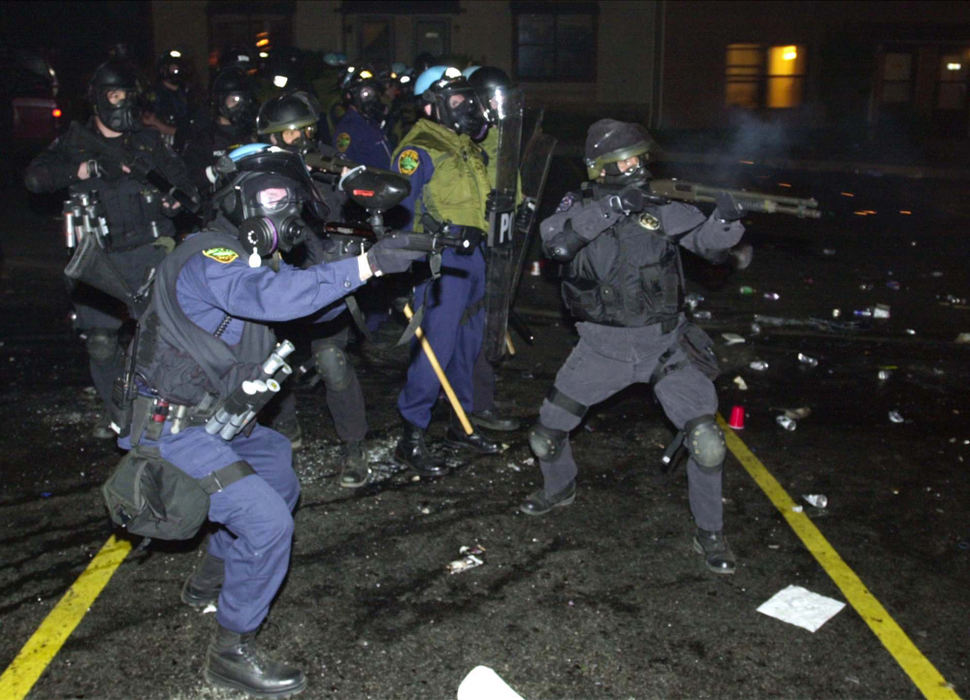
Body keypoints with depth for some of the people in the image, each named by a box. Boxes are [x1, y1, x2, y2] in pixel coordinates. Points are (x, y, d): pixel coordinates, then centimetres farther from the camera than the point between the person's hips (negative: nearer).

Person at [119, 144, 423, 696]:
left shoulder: (254, 257, 10)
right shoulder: (209, 257, -24)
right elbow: (273, 297, -40)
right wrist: (365, 266, -43)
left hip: (218, 420, 10)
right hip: (175, 431, -10)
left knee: (281, 486, 26)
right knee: (268, 523, -17)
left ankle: (212, 578, 43)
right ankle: (232, 650, 2)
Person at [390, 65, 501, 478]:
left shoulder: (466, 146, 17)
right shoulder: (418, 150, -10)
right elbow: (400, 210, -13)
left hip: (472, 257, 9)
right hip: (441, 258, -9)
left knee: (467, 343, 15)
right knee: (436, 346, -11)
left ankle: (461, 425, 28)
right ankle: (411, 437, -2)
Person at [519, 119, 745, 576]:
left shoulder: (661, 207, -1)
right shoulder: (579, 207, -3)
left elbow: (709, 244, -7)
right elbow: (554, 243, -24)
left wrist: (726, 220, -29)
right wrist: (609, 207, -31)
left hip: (665, 344, 0)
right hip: (602, 347, 1)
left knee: (707, 442, -13)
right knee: (547, 435, 7)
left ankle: (709, 534, 10)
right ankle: (560, 489, 41)